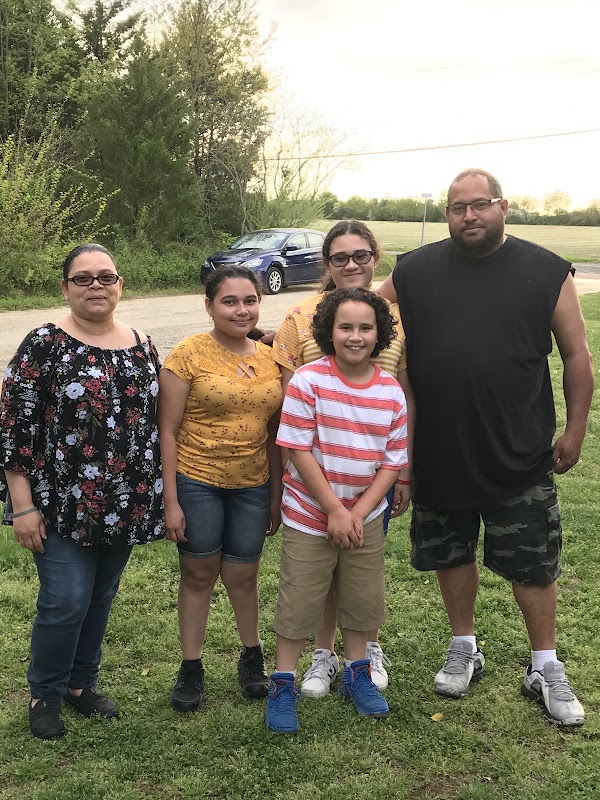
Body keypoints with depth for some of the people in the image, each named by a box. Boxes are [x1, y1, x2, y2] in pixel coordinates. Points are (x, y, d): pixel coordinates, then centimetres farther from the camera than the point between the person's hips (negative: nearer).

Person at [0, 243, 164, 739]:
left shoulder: (142, 346, 5)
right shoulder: (44, 345, -9)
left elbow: (155, 421, 12)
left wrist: (157, 498, 11)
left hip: (125, 506, 5)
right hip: (62, 506, -4)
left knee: (101, 597, 15)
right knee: (66, 601, -4)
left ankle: (82, 682, 35)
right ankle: (46, 694, 20)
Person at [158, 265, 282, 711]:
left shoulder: (270, 359, 3)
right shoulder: (189, 355, -10)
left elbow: (273, 434, 9)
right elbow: (168, 431, -9)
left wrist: (277, 495, 10)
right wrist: (171, 501, -11)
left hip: (251, 486, 3)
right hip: (197, 483, -3)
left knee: (243, 575, 13)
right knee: (199, 574, 9)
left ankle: (252, 656, 36)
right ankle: (192, 669, 26)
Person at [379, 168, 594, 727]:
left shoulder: (547, 272, -4)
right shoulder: (413, 272, 0)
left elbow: (576, 355, 1)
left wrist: (575, 429, -1)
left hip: (520, 456, -2)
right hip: (439, 453, 2)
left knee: (533, 564, 7)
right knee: (451, 554, 16)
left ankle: (545, 669, 25)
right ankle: (464, 649, 37)